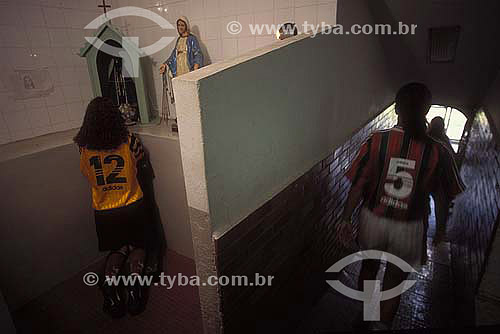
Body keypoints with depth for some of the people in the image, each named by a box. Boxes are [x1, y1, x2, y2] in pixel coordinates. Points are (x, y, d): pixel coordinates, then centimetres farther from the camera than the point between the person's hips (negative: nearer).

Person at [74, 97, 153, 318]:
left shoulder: (84, 147, -8)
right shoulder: (129, 141, -14)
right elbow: (140, 159, 7)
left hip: (104, 211, 2)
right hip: (133, 207, -2)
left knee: (118, 249, 24)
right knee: (138, 247, 19)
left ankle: (108, 281, -2)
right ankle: (134, 277, -8)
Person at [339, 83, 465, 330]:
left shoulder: (376, 140, -16)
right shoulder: (437, 152, -15)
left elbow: (357, 187, -15)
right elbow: (452, 193, -1)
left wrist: (346, 219, -5)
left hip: (373, 219, 2)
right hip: (408, 228, -1)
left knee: (369, 266, 27)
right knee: (393, 284, 20)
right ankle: (380, 324, 37)